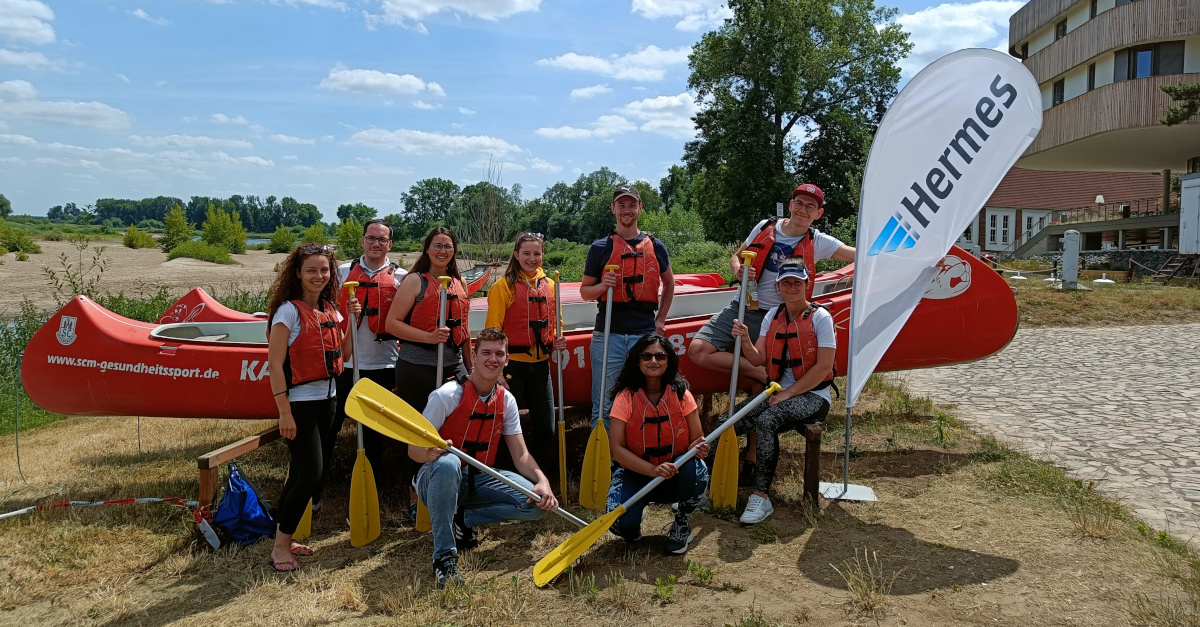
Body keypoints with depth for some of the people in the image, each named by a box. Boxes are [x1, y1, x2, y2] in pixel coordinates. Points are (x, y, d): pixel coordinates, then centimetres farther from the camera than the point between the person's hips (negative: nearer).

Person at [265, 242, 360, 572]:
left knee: (301, 472, 13)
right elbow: (274, 365, -15)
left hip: (326, 399, 7)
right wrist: (284, 413, -18)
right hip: (300, 403, -7)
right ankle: (280, 547, 5)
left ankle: (284, 537, 25)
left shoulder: (330, 308, 9)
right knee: (312, 474, -9)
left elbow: (343, 354, 11)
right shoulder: (289, 310, -13)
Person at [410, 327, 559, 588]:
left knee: (536, 502, -16)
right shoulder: (447, 395, -17)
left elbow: (521, 455, -1)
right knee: (448, 463, -41)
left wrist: (542, 481, -21)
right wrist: (429, 452, -43)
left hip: (478, 481, 5)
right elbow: (414, 449, -18)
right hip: (438, 480, -5)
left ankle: (462, 520, 0)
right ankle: (444, 556, -30)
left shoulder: (506, 401, 0)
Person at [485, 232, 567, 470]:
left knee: (546, 429, 11)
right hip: (512, 364, -5)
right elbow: (493, 329, -8)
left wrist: (556, 341, -2)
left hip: (540, 365, 5)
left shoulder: (549, 285, 9)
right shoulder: (504, 286, -6)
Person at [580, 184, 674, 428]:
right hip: (608, 336, -1)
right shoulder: (600, 247, 5)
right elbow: (585, 291, 9)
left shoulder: (655, 247, 9)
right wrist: (602, 286, -13)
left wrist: (661, 319, 13)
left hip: (645, 334, 1)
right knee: (604, 405, 3)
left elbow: (669, 284, 23)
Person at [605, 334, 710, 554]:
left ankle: (682, 522, -1)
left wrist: (698, 448, -32)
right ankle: (634, 523, 13)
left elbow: (697, 440, -7)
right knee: (623, 524, -28)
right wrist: (654, 470, -30)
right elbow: (616, 448, -17)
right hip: (637, 473, -1)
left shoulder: (681, 394, -9)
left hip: (677, 473, 1)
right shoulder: (626, 397, -13)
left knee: (696, 471, -33)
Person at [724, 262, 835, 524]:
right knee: (726, 421, -17)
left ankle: (761, 497, -27)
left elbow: (823, 367, -13)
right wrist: (745, 340, -19)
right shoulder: (773, 315, 10)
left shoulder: (820, 317, -7)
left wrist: (787, 394, -15)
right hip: (779, 392, 6)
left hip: (813, 396, -6)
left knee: (766, 421, -34)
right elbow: (759, 359, 2)